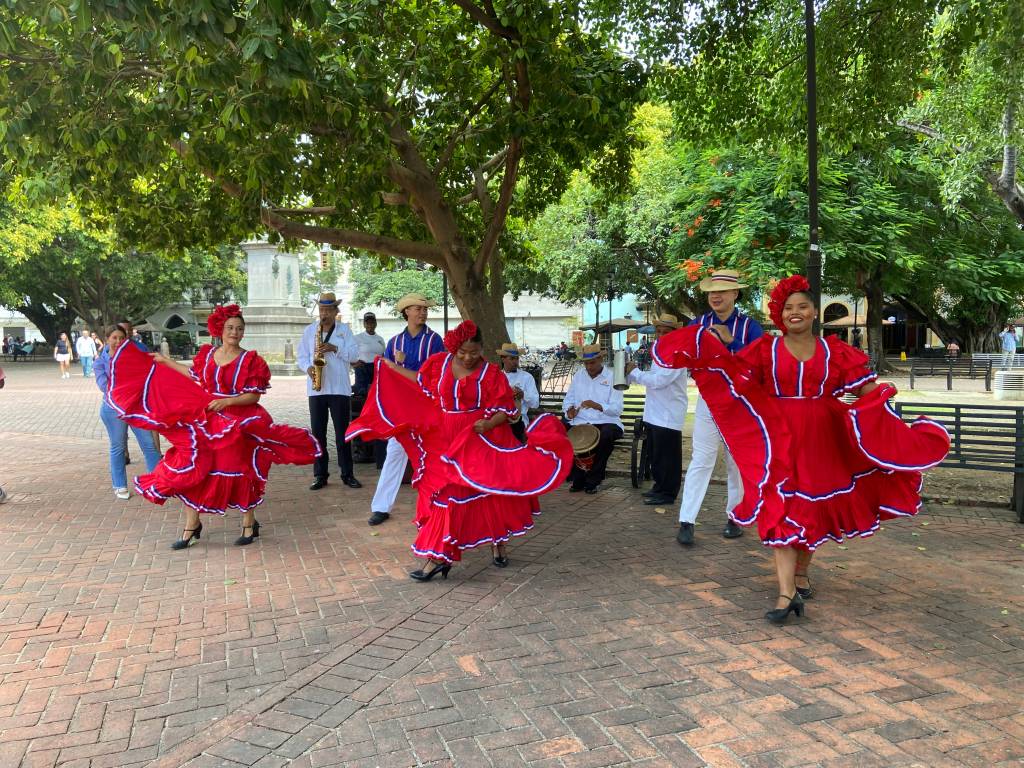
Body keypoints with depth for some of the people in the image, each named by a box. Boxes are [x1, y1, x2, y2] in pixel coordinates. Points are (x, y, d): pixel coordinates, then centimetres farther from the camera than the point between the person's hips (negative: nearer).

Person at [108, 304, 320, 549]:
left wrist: (226, 402, -22)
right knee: (192, 472, 4)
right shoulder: (207, 354, 6)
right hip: (204, 422, 4)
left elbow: (254, 396, -10)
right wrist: (165, 362, 30)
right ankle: (191, 526, 19)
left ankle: (249, 524, 22)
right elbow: (195, 376, 24)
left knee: (237, 472, 3)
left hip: (235, 425, -4)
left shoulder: (250, 360, -7)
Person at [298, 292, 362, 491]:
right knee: (318, 433, 4)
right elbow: (300, 356, 10)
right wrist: (308, 367, -11)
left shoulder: (345, 329, 6)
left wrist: (335, 348, -18)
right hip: (316, 389, 2)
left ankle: (347, 474, 9)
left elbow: (355, 354, -4)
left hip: (340, 389, -2)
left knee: (343, 432, 1)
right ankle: (320, 475, 12)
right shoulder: (309, 330, 10)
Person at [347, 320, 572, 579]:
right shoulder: (439, 363, 2)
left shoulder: (491, 372, -8)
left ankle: (498, 544, 17)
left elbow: (506, 410, -7)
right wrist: (390, 366, 27)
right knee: (443, 493, 5)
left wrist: (488, 424, -26)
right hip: (445, 441, 3)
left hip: (480, 441, -3)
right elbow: (423, 382, 22)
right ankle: (438, 557, 16)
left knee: (489, 493, 0)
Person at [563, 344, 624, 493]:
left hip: (606, 422, -3)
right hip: (580, 422, 3)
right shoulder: (578, 375, 14)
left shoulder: (612, 377, 0)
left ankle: (592, 481, -16)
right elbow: (568, 400, 14)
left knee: (606, 436, -37)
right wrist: (570, 409, -10)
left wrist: (597, 406, -27)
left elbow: (617, 409, -10)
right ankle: (578, 479, -7)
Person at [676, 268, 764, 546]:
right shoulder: (698, 323, 3)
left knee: (737, 463, 10)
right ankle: (686, 522, -3)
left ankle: (733, 519, 22)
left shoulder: (749, 326, -3)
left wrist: (731, 340, -25)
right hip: (708, 400, 1)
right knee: (700, 461, -2)